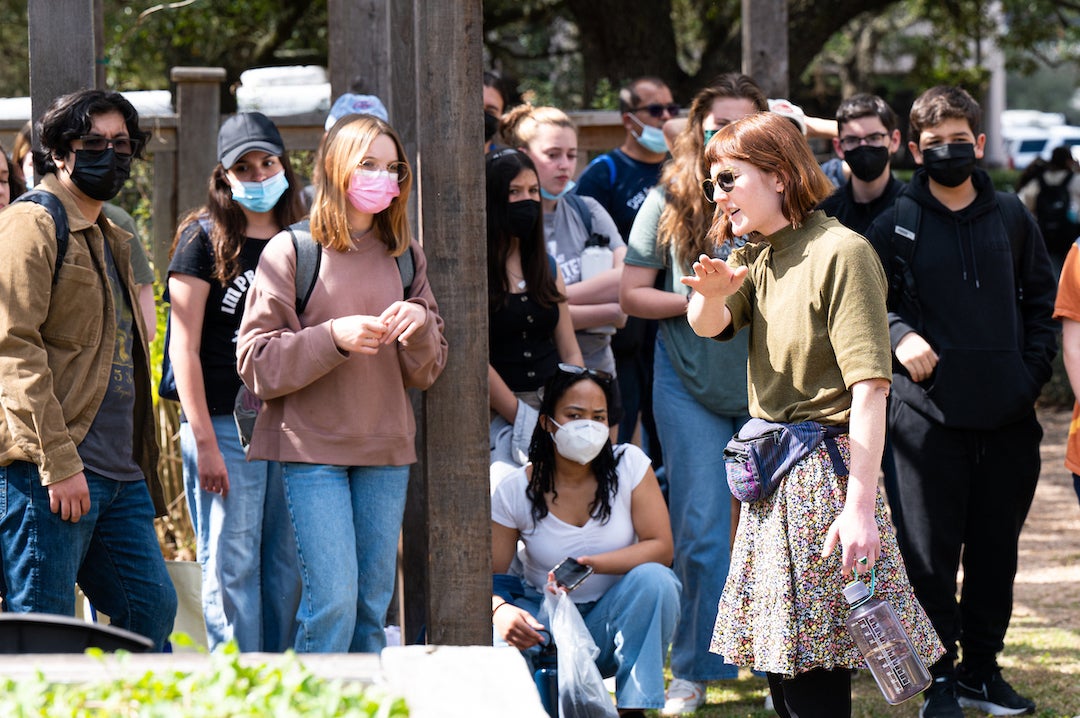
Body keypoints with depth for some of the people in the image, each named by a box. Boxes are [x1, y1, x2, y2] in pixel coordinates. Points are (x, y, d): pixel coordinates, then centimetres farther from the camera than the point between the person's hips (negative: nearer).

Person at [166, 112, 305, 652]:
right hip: (224, 426, -5)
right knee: (232, 569, -5)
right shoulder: (205, 238, -2)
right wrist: (205, 443, -12)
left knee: (287, 568, 6)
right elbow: (183, 349, -6)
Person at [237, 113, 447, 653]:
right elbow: (257, 364, -6)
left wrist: (420, 325, -9)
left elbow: (425, 371, 13)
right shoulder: (290, 252, -2)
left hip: (386, 448, 5)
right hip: (313, 446, -5)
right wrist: (333, 337, -19)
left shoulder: (404, 257, 11)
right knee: (332, 602, -13)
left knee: (373, 607, 6)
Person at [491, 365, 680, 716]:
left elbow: (660, 547, -13)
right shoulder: (514, 492, -8)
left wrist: (590, 564, -28)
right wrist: (499, 610, -34)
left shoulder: (630, 465, -8)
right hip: (546, 619, -1)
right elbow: (490, 578, -8)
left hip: (614, 616, 1)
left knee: (653, 579, -31)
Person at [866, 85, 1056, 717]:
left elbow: (1042, 298, 14)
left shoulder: (1011, 216, 8)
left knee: (996, 552, 9)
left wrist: (1035, 368, 3)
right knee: (931, 554, -1)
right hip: (930, 415, -2)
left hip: (1008, 417, 2)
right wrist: (899, 336, -12)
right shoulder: (897, 224, 1)